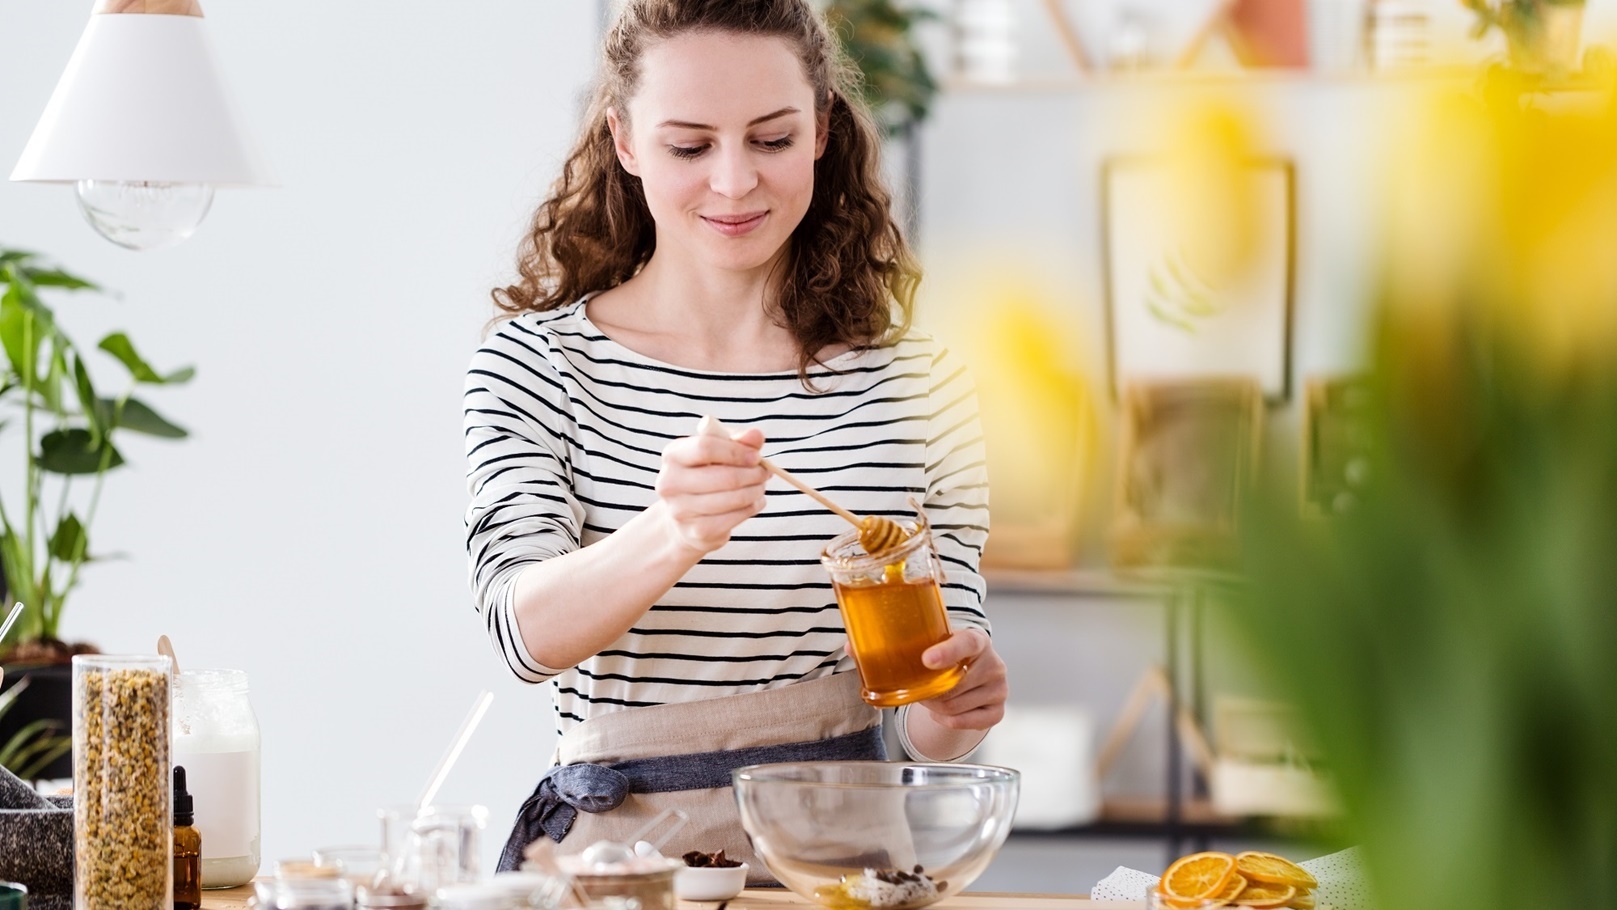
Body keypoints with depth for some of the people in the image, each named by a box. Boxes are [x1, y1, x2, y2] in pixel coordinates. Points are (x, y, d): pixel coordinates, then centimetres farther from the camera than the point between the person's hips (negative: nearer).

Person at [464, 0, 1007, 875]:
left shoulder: (917, 383, 9)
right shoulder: (534, 366, 4)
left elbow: (927, 724, 10)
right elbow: (527, 630, -11)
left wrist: (953, 708, -13)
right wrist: (674, 534, -30)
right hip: (617, 844, -4)